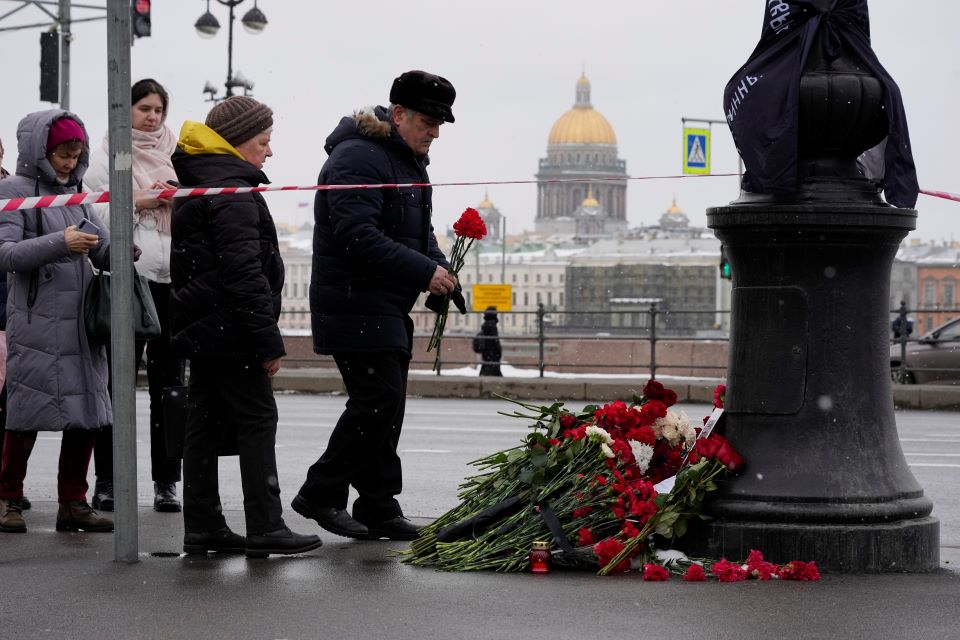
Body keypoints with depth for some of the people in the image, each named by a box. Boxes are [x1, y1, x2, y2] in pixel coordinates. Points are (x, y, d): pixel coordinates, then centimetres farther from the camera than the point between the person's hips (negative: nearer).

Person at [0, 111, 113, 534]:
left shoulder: (75, 195, 15)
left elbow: (103, 250, 14)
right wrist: (60, 244, -23)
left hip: (81, 324, 6)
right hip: (35, 323, -6)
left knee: (87, 414, 5)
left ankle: (73, 503, 14)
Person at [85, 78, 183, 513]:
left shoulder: (176, 156, 15)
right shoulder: (108, 157, 6)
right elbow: (93, 215, -4)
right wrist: (138, 204, -14)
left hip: (173, 277, 3)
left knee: (169, 380, 4)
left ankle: (166, 481, 8)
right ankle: (106, 480, 8)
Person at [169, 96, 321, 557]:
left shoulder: (194, 183, 17)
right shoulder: (232, 191, -15)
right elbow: (243, 273, -21)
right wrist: (268, 341, -18)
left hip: (202, 328, 10)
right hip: (228, 329, -10)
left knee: (205, 422, 10)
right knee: (257, 419, -5)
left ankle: (203, 527, 14)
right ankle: (264, 528, -4)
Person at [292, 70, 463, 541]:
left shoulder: (410, 161, 17)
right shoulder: (358, 157, -16)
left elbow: (417, 233, 26)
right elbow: (358, 236, -26)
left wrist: (438, 270, 5)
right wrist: (425, 272, -23)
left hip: (389, 308, 10)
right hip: (355, 304, -10)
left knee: (384, 407, 10)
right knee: (377, 401, -12)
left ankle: (379, 510, 15)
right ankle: (320, 494, 0)